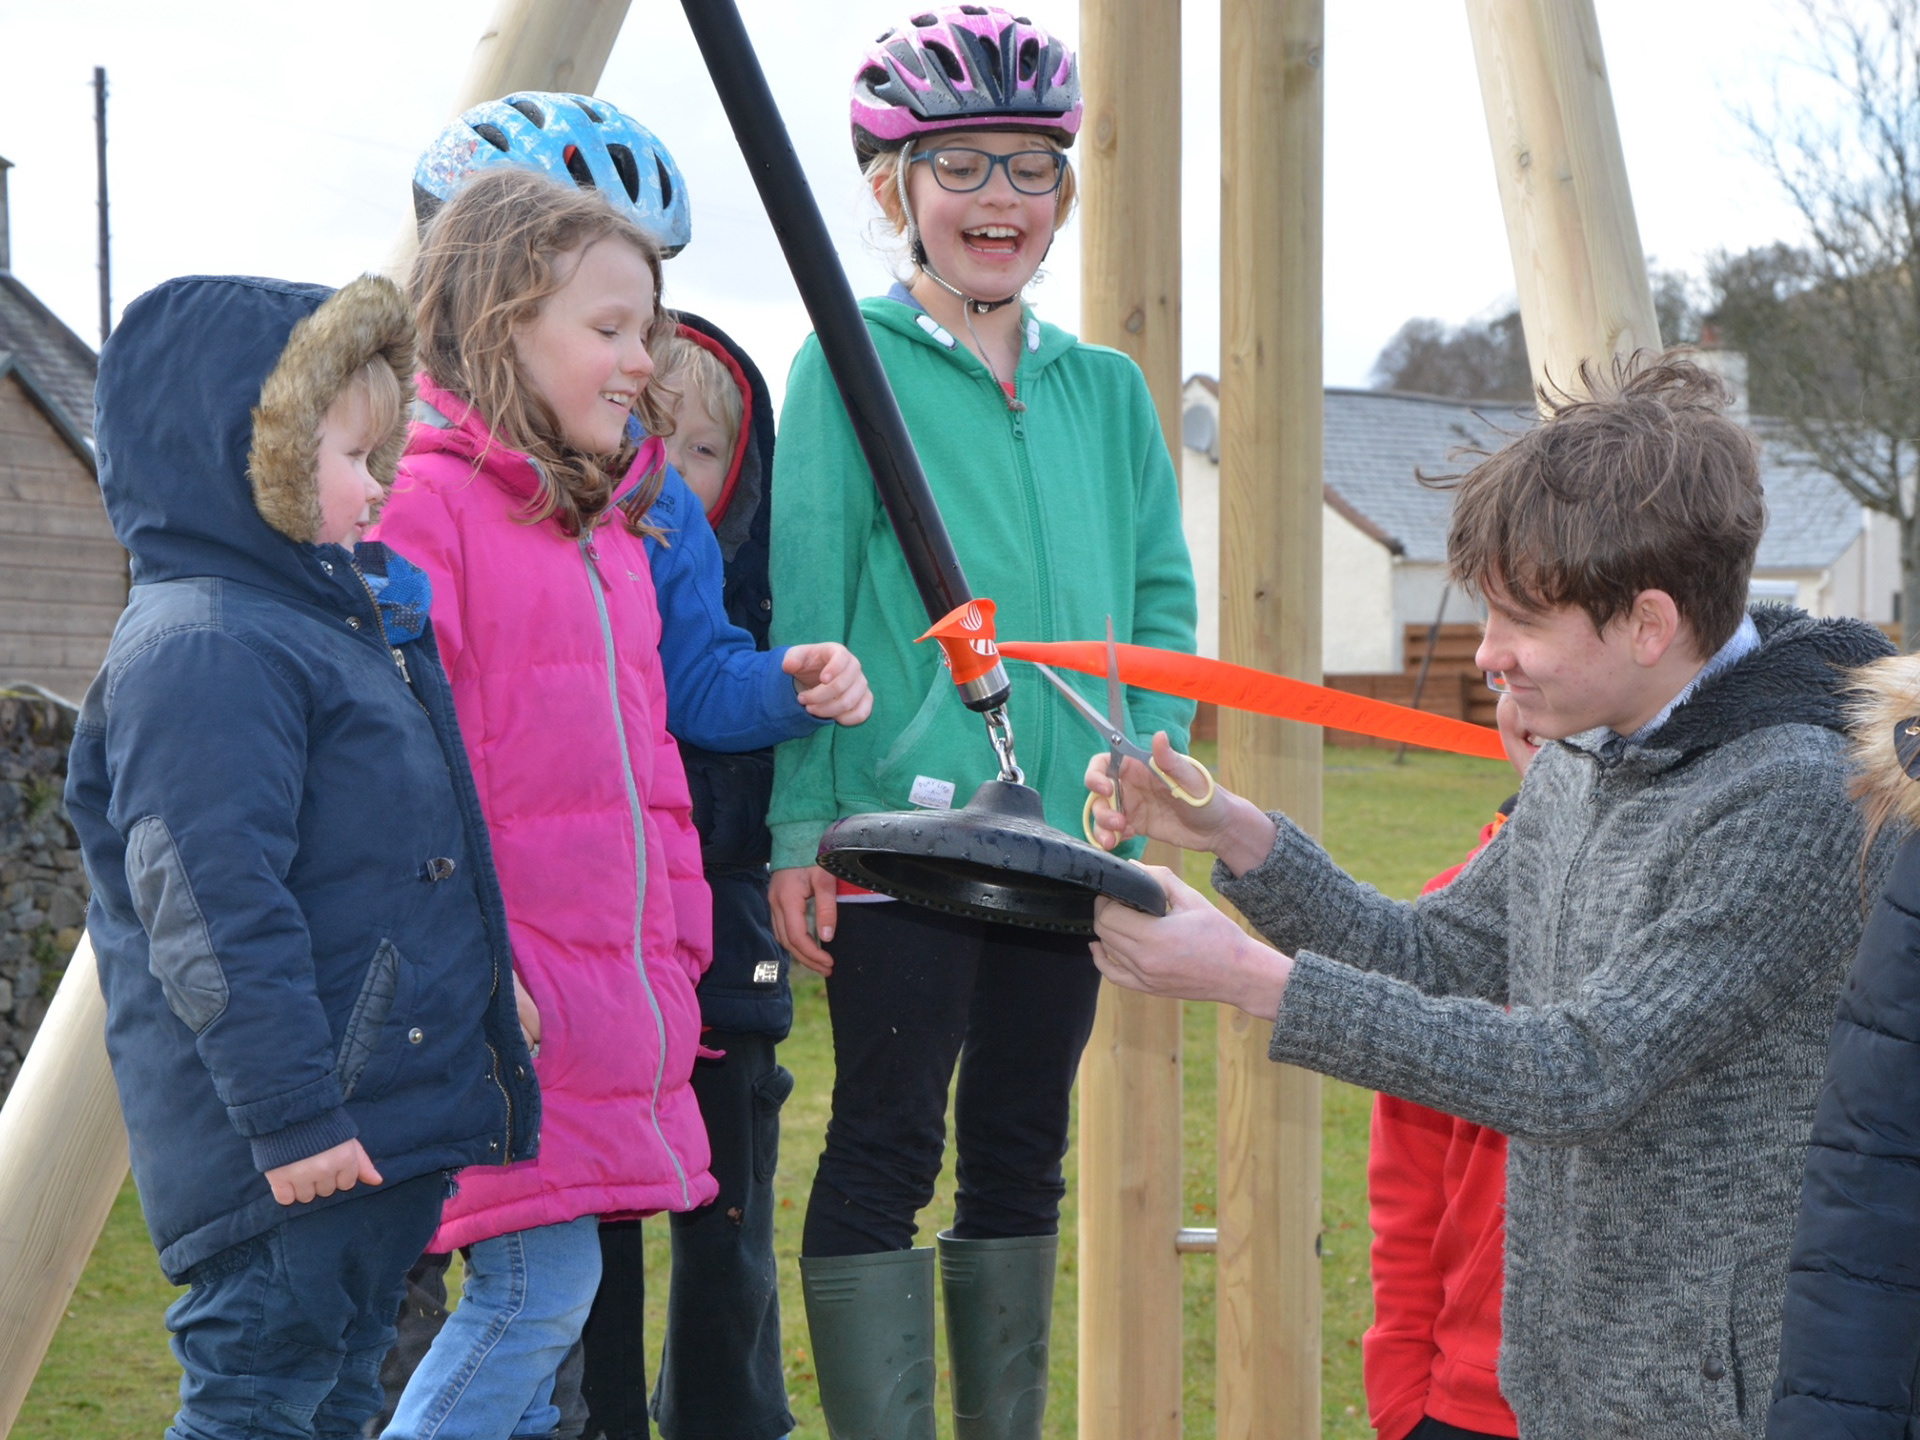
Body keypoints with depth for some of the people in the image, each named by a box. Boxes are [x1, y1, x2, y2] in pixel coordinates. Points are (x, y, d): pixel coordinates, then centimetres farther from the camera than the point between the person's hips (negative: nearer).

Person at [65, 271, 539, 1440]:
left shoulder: (340, 622, 18)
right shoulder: (203, 650, -17)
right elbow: (211, 914, -23)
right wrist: (291, 1116, -24)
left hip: (389, 1128, 11)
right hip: (294, 1156, -11)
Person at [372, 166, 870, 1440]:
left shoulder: (609, 520, 18)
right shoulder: (427, 504, -11)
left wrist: (792, 688, 9)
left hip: (621, 984, 8)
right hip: (505, 1000, -8)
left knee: (550, 1300, 11)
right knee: (542, 1286, -9)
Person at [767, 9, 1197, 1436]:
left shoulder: (1107, 391, 14)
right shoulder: (851, 367, -1)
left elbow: (1161, 598, 14)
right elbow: (804, 600, -6)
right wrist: (800, 827, -11)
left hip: (1066, 833, 5)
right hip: (899, 822, -5)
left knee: (1023, 1153, 12)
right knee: (886, 1145, -3)